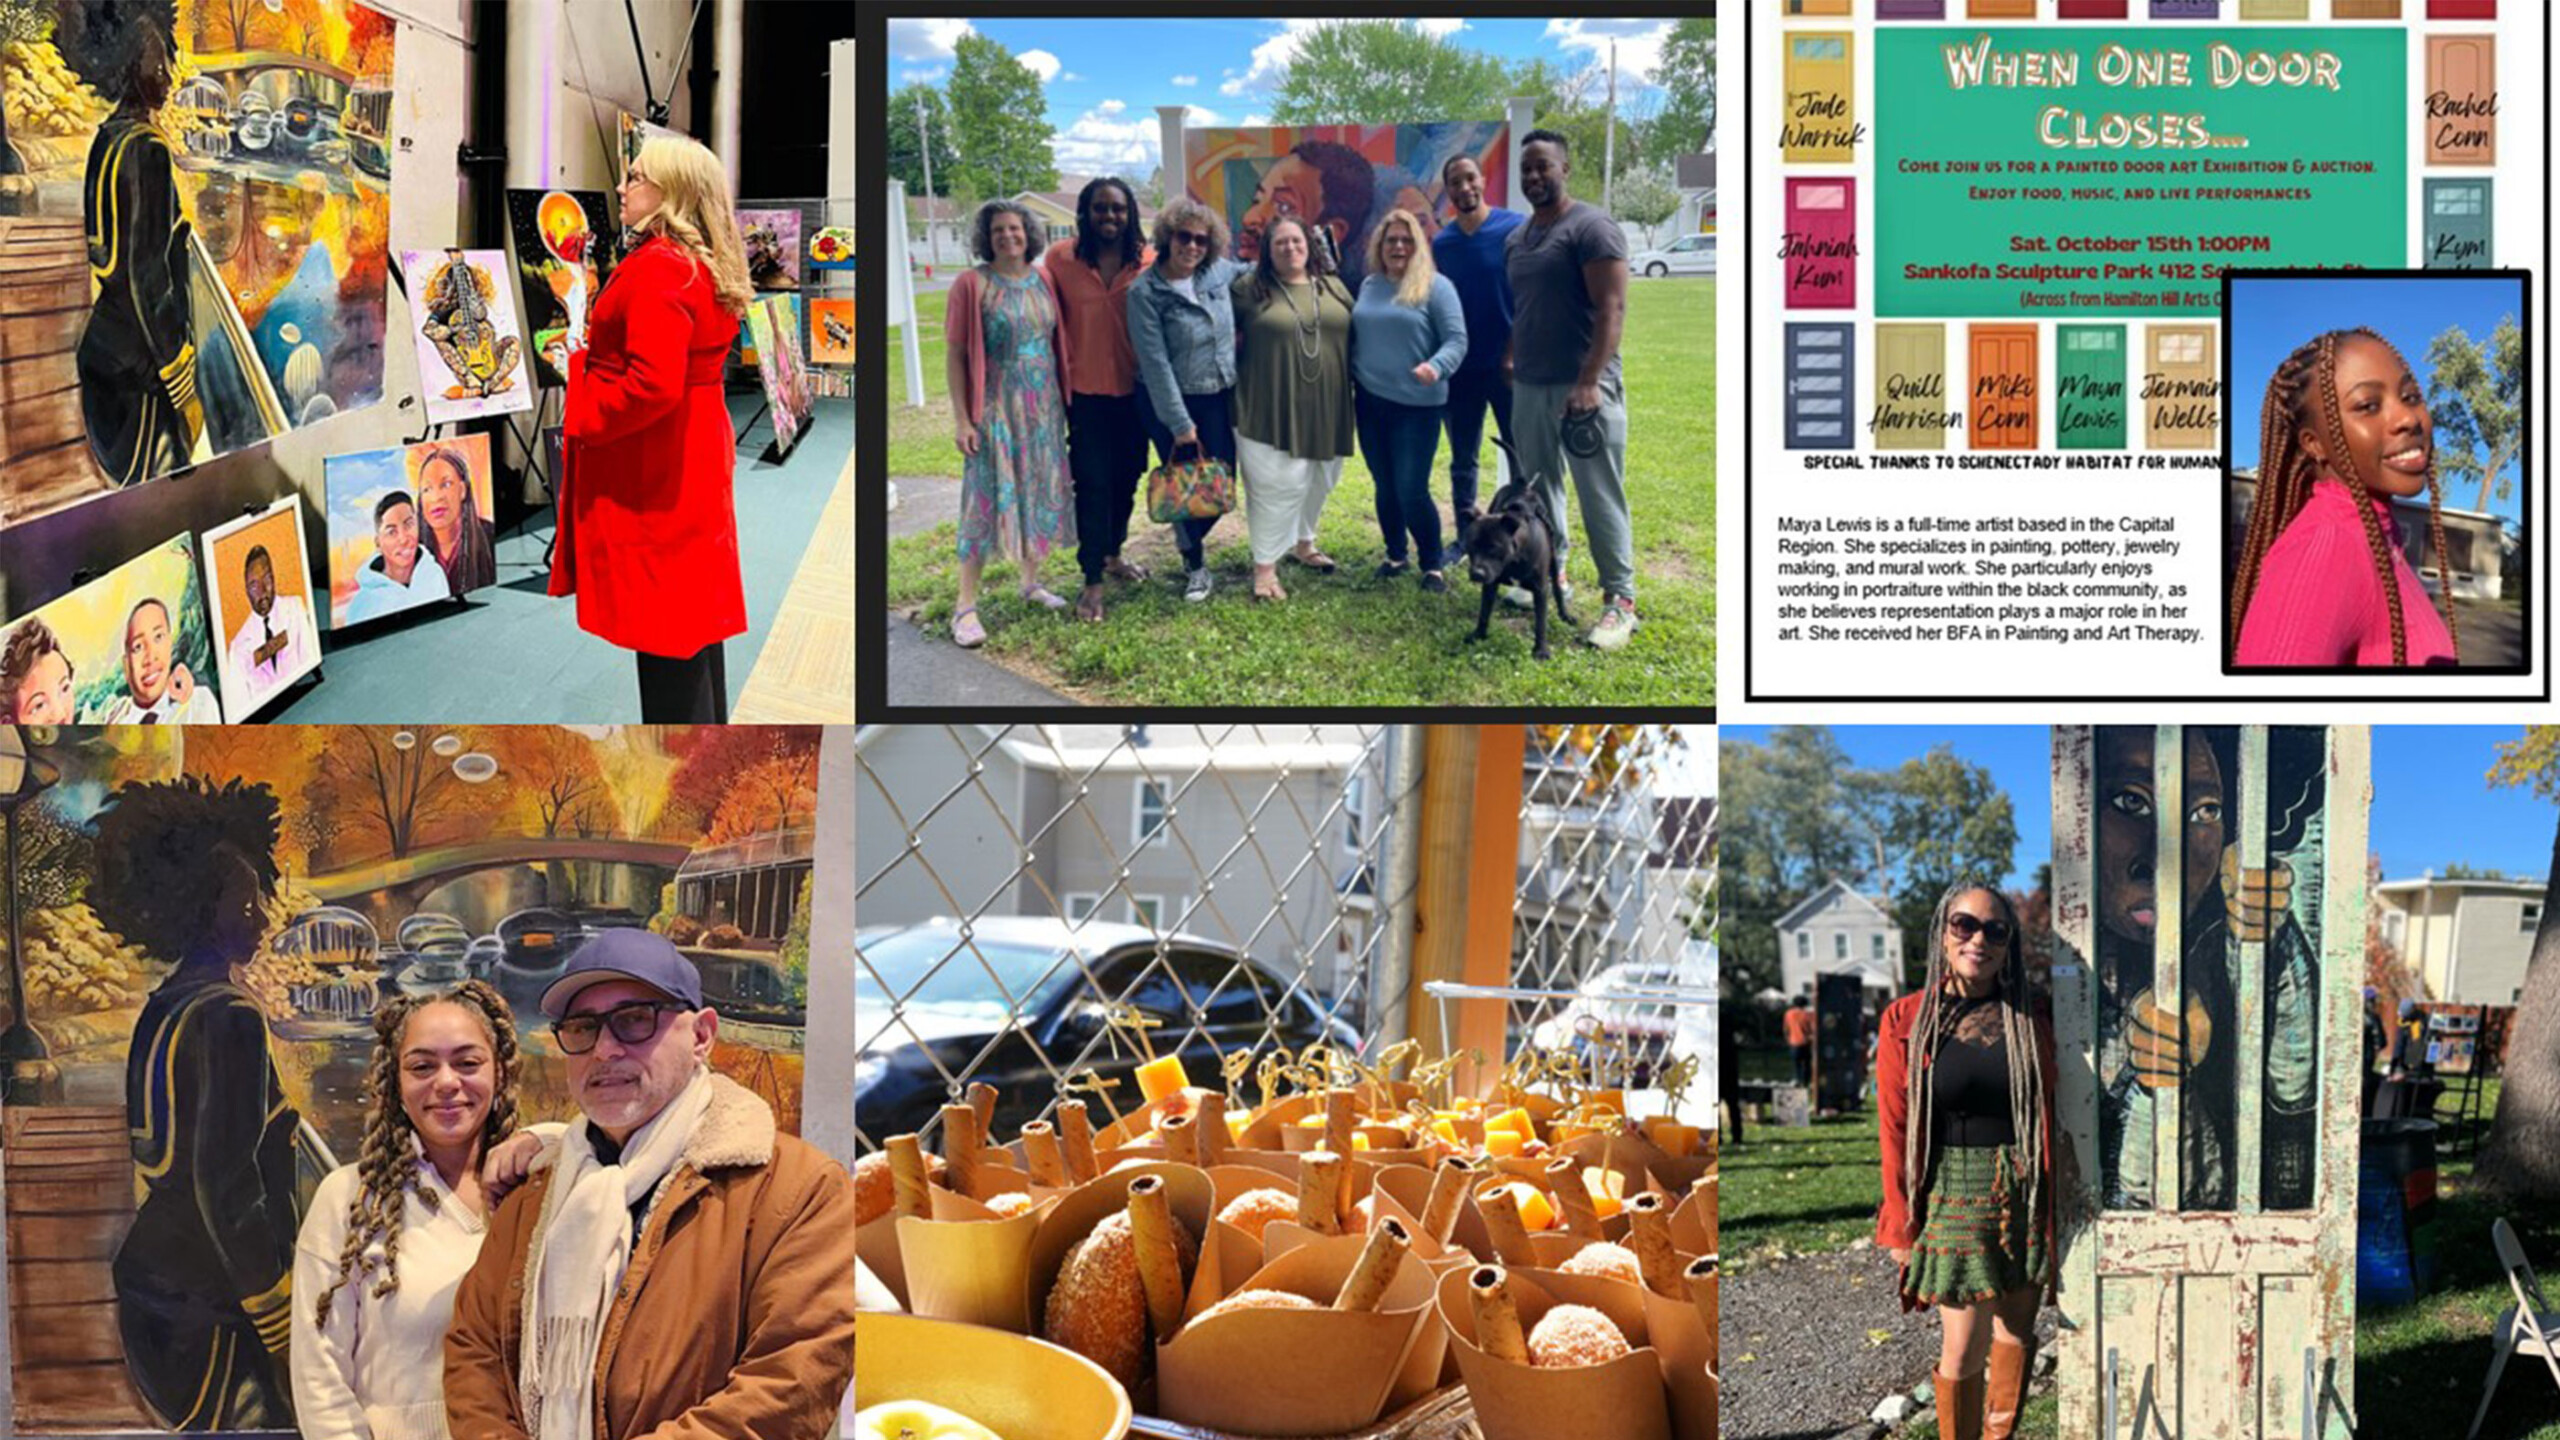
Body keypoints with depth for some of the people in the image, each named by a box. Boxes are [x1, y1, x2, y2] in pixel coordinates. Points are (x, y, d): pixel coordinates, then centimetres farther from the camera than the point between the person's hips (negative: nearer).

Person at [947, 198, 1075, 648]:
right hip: (995, 406, -5)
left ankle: (1031, 581, 28)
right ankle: (966, 607, -5)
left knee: (1041, 492, 11)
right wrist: (961, 417, -12)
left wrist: (1067, 397, 10)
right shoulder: (972, 285, -8)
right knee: (989, 499, -8)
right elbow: (955, 353, -7)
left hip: (1043, 405, 5)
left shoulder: (1043, 280, 6)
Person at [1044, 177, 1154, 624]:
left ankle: (1112, 554, 36)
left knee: (1127, 476, 15)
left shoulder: (1146, 261, -2)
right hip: (1086, 390, -3)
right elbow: (1051, 324, 1)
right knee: (1092, 482, -4)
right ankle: (1092, 581, 2)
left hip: (1133, 389, 3)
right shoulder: (1061, 258, -6)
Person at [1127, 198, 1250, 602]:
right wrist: (1179, 423, -15)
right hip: (1170, 401, -5)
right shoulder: (1146, 292, -15)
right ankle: (1194, 562, 24)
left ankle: (1192, 540, 35)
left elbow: (1248, 272, 26)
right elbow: (1156, 363, -15)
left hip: (1220, 398, 5)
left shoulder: (1219, 272, 0)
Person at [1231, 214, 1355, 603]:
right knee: (1277, 485, -8)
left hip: (1324, 410, 5)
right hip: (1272, 409, -5)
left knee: (1317, 480, 17)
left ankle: (1303, 542, 38)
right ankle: (1264, 567, -2)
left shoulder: (1334, 288, 9)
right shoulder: (1248, 289, -4)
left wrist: (1350, 388, 12)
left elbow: (1354, 337, 15)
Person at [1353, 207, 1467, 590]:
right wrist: (1350, 373, 14)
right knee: (1385, 486, 12)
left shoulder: (1434, 286, -7)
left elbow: (1456, 340, -13)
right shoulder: (1369, 285, 11)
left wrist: (1435, 366, -29)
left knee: (1411, 490, -7)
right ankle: (1395, 554, 28)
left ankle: (1432, 565, 10)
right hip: (1371, 401, 5)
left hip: (1417, 405, -5)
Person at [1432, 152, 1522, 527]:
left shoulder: (1514, 228, -7)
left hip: (1507, 365, -4)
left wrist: (1517, 355, -12)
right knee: (1462, 461, 11)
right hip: (1461, 368, 4)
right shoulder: (1441, 242, 5)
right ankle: (1465, 537, 21)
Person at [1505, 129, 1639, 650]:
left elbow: (1612, 309, -14)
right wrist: (1513, 360, 14)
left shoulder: (1591, 228, -9)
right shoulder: (1516, 238, 15)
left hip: (1582, 388, -7)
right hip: (1529, 387, 8)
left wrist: (1589, 382, -20)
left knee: (1600, 495, -6)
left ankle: (1619, 600, -2)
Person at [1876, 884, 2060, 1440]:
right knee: (1963, 1349, -5)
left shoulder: (2029, 1020, 3)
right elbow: (1895, 1130, -1)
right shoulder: (1907, 1021, -3)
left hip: (2024, 1190, 2)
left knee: (2016, 1331, 10)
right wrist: (1901, 1227, -2)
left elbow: (2047, 1117, 7)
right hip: (1954, 1191, -2)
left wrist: (2051, 1202, 3)